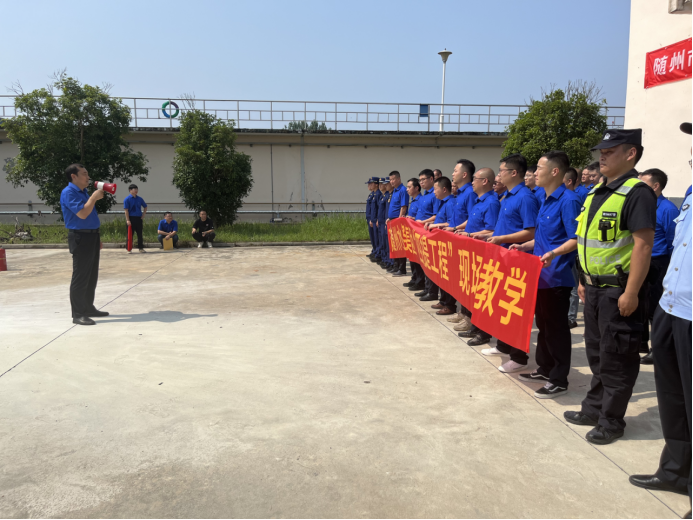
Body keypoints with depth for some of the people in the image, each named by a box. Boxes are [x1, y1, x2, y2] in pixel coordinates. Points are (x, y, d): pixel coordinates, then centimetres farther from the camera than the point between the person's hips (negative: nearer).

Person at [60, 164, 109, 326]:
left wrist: (97, 237, 21)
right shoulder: (68, 193, -12)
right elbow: (82, 213, -25)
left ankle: (89, 308, 25)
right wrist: (94, 197, -15)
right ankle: (78, 314, -2)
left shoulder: (84, 192, 17)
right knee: (80, 277, -7)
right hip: (80, 238, -10)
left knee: (92, 276, 15)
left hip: (91, 236, 10)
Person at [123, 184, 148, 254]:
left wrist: (143, 216, 9)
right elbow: (126, 210, -9)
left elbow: (145, 207, 20)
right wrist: (128, 220, -15)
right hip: (131, 218, -4)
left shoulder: (140, 199, 7)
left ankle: (141, 248, 15)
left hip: (138, 218, 4)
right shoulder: (127, 199, -6)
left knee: (140, 234, 8)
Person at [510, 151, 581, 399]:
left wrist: (554, 253, -33)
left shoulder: (568, 200, -15)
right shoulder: (547, 201, 14)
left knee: (556, 327, -1)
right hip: (541, 274, 9)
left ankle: (559, 380, 10)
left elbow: (576, 239, -21)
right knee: (543, 323, 17)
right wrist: (524, 246, 12)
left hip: (557, 276, -9)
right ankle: (545, 369, 30)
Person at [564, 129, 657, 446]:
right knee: (596, 353, 18)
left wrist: (631, 293, -23)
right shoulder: (597, 192, 12)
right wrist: (583, 280, 17)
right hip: (595, 288, 9)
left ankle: (612, 421, 16)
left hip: (619, 291, -9)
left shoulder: (637, 193, -15)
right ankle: (594, 409, 32)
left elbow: (643, 245, -21)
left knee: (616, 358, 3)